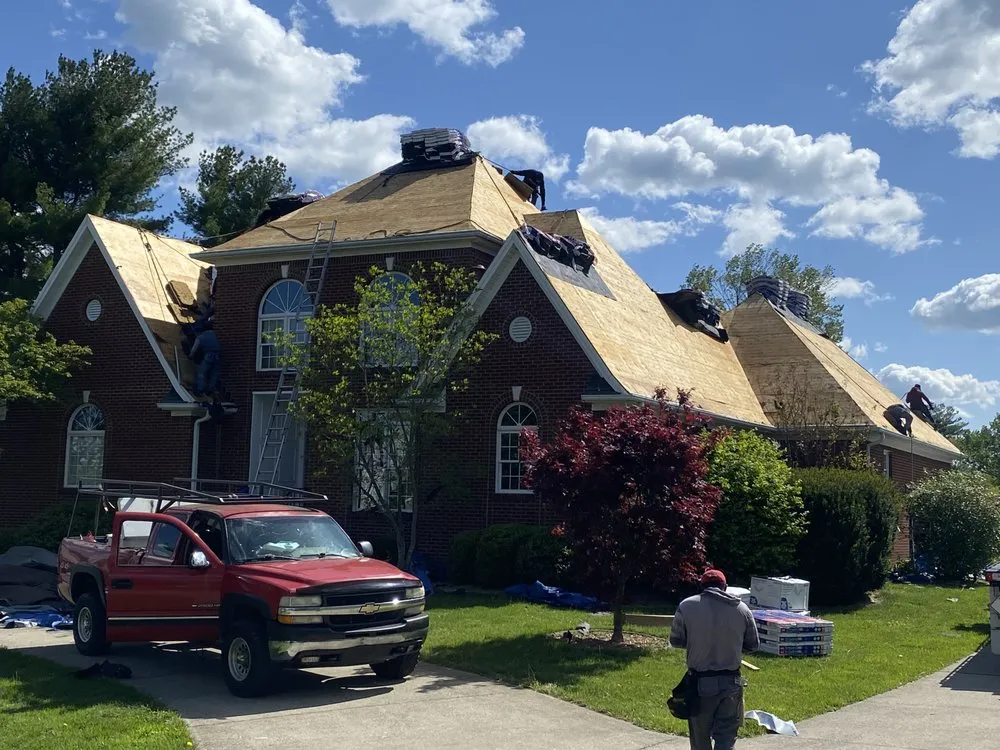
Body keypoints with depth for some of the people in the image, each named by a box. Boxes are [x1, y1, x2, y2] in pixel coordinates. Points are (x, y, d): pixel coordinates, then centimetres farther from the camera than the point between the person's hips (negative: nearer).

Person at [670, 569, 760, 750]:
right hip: (731, 682, 1)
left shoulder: (686, 606, -6)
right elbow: (753, 645, 7)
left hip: (700, 682, -1)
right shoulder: (742, 608, -1)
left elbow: (675, 641, 2)